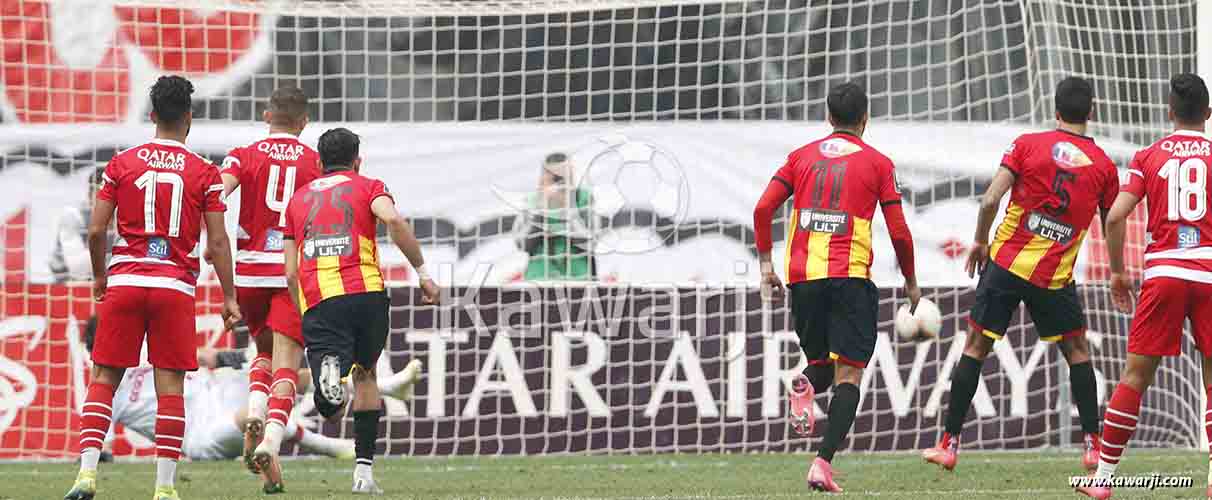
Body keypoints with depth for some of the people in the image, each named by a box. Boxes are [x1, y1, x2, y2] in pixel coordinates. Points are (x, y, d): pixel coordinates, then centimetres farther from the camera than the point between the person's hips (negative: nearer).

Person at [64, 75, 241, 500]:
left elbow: (96, 230, 2)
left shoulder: (122, 163, 4)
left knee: (103, 378, 6)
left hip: (125, 282, 1)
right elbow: (217, 242, 0)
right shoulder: (204, 173, 1)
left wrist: (99, 277, 18)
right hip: (176, 286, -1)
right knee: (170, 385, 1)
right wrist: (229, 298, 7)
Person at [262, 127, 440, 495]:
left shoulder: (298, 199, 25)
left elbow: (291, 274, 20)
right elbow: (393, 219, -9)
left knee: (329, 407, -7)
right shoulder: (367, 187, 15)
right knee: (365, 374, 24)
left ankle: (329, 368, -43)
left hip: (316, 299, 1)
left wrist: (305, 317, 29)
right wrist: (423, 273, -5)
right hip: (366, 292, -1)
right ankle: (364, 470, 18)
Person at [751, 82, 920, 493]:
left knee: (821, 363, 19)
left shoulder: (802, 156, 13)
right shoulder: (878, 163, 5)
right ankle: (824, 462, -19)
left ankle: (805, 387, -19)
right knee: (848, 373, -2)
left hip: (803, 277, 3)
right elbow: (899, 232, 3)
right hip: (850, 276, -3)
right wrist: (911, 281, 17)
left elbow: (763, 208, 3)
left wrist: (765, 262, 11)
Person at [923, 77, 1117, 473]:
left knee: (976, 347, 7)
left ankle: (949, 443, 6)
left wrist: (980, 242, 4)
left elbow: (990, 201, -10)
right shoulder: (1104, 165, 1)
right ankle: (1093, 445, 12)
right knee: (1077, 350, 17)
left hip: (1006, 262, -1)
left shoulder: (1028, 145, -4)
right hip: (1056, 276, 1)